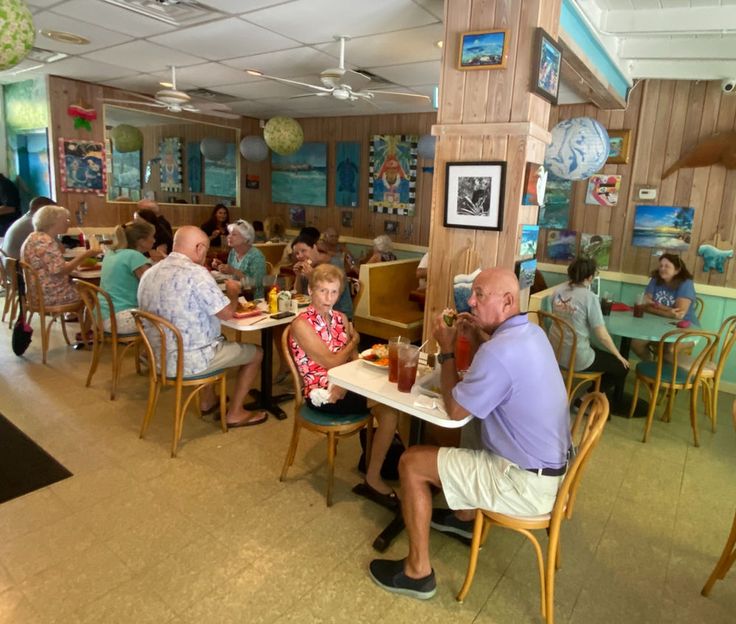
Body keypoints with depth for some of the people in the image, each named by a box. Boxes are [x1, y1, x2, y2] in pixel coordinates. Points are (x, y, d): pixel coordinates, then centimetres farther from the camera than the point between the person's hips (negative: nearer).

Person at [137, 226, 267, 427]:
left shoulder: (149, 273, 4)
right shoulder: (196, 273, -21)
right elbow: (226, 313, -18)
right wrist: (233, 292, 3)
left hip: (159, 357, 8)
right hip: (189, 361, -8)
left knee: (215, 341, 35)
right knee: (256, 353, 11)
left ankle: (208, 401, 39)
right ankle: (235, 414, 17)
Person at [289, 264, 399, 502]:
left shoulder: (340, 318, 9)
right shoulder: (302, 324, -12)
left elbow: (354, 360, 4)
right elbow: (332, 363, -15)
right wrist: (354, 341, 1)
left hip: (344, 386, 6)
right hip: (322, 394, -6)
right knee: (389, 410, -21)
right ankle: (372, 480, -5)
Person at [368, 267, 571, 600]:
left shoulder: (498, 351, -29)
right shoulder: (531, 332, 2)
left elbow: (454, 410, -18)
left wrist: (446, 350, -8)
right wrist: (477, 338, 3)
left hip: (527, 484, -9)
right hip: (550, 465, 10)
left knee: (411, 463, -4)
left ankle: (418, 571, 10)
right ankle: (465, 516, 46)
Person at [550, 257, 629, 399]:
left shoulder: (558, 290, -2)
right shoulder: (589, 298, -19)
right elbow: (602, 335, -16)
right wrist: (618, 355, -1)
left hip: (555, 352, 7)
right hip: (576, 358, -7)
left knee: (598, 351, 34)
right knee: (622, 367, 13)